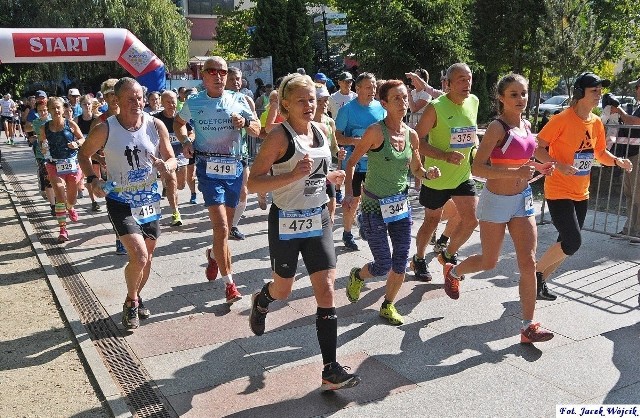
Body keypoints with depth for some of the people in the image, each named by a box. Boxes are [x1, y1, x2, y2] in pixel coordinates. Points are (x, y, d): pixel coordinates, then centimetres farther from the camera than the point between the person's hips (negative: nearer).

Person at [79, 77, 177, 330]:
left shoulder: (156, 126, -7)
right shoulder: (105, 130, -14)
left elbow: (171, 159, 1)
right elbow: (84, 154, 3)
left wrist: (166, 166, -22)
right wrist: (92, 179, -13)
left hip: (149, 199, 4)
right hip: (120, 201, -4)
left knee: (147, 256, 16)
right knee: (138, 256, -16)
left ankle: (136, 298, 42)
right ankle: (131, 302, 13)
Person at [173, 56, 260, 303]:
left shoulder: (238, 100, 4)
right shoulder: (193, 103, 2)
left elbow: (258, 131, 7)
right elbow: (178, 122, 22)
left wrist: (246, 122, -15)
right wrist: (185, 141, 3)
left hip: (234, 167, 3)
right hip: (208, 169, -3)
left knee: (225, 226, 15)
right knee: (221, 226, -13)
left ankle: (214, 254, 48)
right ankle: (229, 283, -4)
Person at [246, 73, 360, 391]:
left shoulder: (321, 131, 5)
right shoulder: (279, 136, -15)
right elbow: (254, 182, -19)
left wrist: (329, 177, 4)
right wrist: (294, 175, -29)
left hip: (318, 219, 5)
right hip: (286, 222, -4)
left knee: (326, 291, -3)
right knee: (283, 290, 15)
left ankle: (331, 370, 4)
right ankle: (260, 301, 53)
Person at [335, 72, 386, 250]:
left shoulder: (380, 107, 3)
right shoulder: (348, 109, -8)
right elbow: (336, 136, -8)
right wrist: (355, 141, -23)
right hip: (354, 162, -4)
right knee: (353, 199, 5)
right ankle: (347, 234, 22)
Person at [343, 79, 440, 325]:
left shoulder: (411, 135, 2)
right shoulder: (376, 132, -15)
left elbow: (416, 170, 14)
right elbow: (351, 162, -8)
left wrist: (428, 173, -8)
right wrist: (349, 193, -18)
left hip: (401, 204, 5)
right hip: (375, 206, -5)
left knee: (400, 263, 8)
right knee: (383, 266, 0)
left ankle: (388, 306, 31)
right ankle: (357, 275, 35)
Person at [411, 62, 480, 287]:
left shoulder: (473, 102, 1)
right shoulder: (436, 107, -19)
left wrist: (476, 148, 0)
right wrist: (444, 156, -30)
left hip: (463, 174, 5)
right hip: (437, 176, -5)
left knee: (471, 219, -3)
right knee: (432, 220, 11)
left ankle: (449, 254, 24)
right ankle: (418, 260, 35)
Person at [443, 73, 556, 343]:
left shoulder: (526, 125, 7)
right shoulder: (497, 128, -16)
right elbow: (477, 168, -22)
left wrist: (537, 168, 4)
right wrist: (516, 173, -31)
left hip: (523, 200, 6)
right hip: (496, 201, -6)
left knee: (528, 263, 0)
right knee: (489, 262, 9)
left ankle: (528, 327, 8)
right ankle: (453, 271, 41)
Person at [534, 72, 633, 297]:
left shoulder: (596, 122, 7)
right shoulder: (562, 119, -15)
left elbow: (600, 153, 19)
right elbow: (538, 148, -14)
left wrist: (617, 161, -1)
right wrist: (559, 165, -27)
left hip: (581, 194, 8)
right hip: (559, 191, -8)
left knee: (567, 243, 10)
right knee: (572, 242, -14)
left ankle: (541, 281, 24)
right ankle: (535, 271, 7)